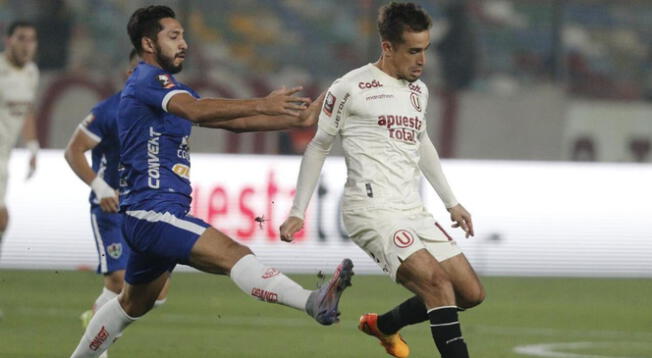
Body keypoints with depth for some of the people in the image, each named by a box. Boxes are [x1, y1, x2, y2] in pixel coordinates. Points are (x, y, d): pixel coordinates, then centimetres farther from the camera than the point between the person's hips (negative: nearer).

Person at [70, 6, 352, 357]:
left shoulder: (168, 88, 21)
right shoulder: (147, 80, -9)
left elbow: (232, 121, 16)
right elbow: (195, 110, -30)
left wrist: (297, 118, 6)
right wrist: (261, 105, -39)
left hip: (154, 215, 11)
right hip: (151, 211, -11)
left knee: (132, 304, 24)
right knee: (231, 252, -28)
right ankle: (314, 302, -47)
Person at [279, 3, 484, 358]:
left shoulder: (419, 90, 15)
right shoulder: (351, 88, -5)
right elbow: (317, 146, 4)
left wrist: (451, 202, 33)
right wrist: (297, 213, 3)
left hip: (412, 211, 8)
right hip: (372, 209, -8)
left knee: (471, 293, 5)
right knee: (437, 281, -25)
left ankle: (384, 325, 25)